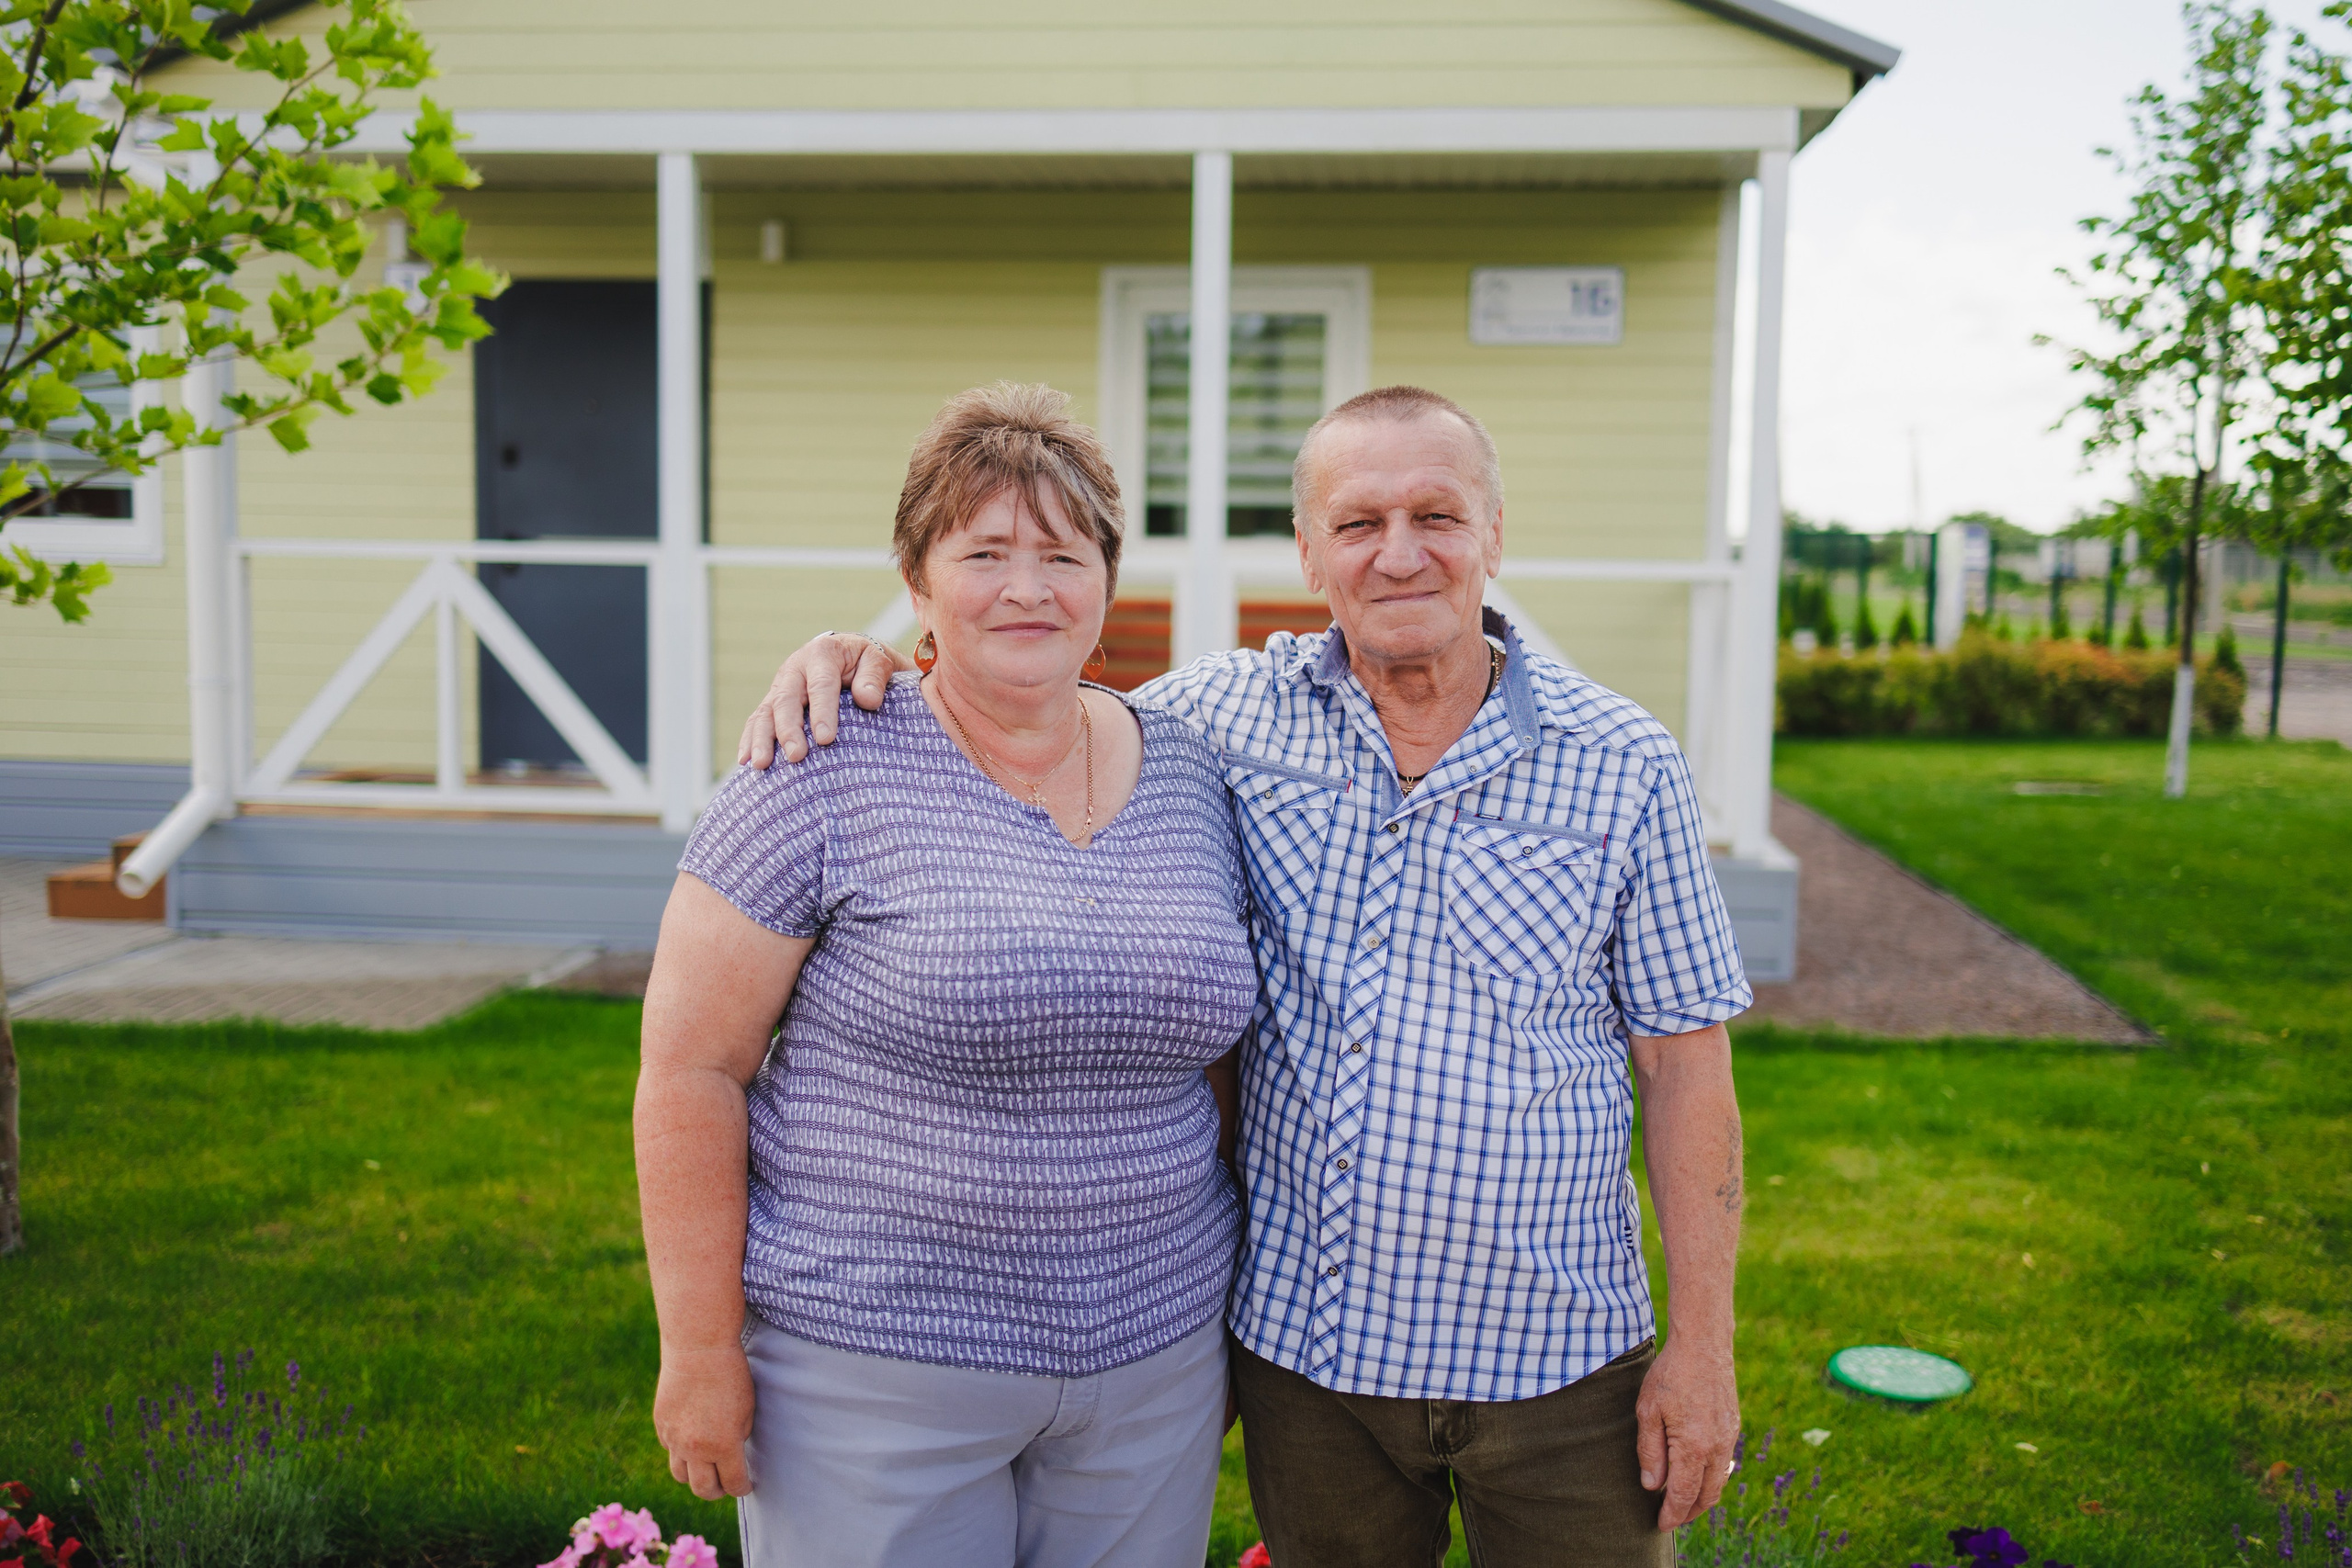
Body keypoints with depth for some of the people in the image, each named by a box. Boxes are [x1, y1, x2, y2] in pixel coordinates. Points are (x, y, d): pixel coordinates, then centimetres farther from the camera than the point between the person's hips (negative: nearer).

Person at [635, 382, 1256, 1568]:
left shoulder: (1187, 773, 3)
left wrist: (1234, 1320, 13)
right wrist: (702, 1354, -10)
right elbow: (690, 1074, -10)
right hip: (873, 1370, -4)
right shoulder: (828, 779, -11)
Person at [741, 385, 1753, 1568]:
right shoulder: (1232, 710, -3)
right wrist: (856, 657, -8)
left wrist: (1701, 1347, -4)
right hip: (1301, 1338, 2)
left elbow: (1684, 1061, -4)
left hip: (1549, 1357, -1)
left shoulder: (1625, 768, -7)